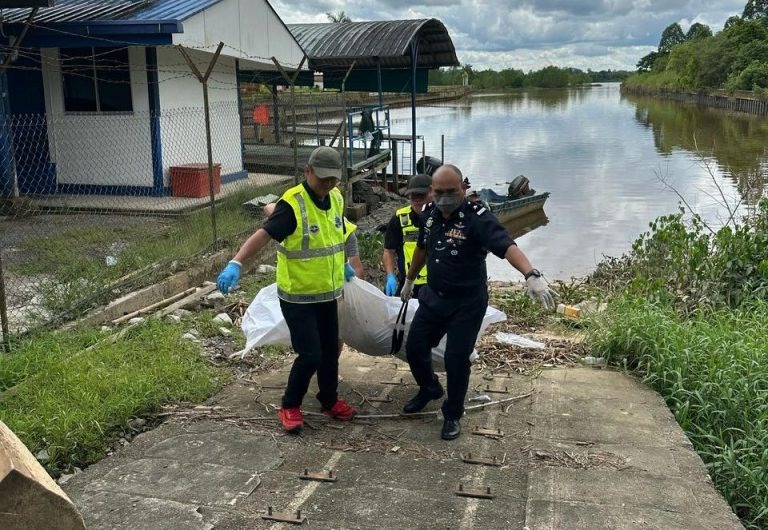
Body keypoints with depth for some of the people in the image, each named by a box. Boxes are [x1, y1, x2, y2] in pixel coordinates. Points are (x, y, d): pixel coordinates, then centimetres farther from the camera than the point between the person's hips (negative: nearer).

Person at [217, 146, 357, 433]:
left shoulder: (336, 199, 1)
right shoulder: (292, 204, -22)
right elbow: (264, 234, -32)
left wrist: (342, 264, 29)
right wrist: (236, 263, -44)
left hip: (327, 293, 7)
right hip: (297, 296, -7)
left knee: (331, 350, 15)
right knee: (310, 355, -6)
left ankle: (329, 400, 36)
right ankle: (290, 406, 17)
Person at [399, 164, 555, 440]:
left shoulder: (477, 217, -23)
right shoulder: (429, 213, -3)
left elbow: (507, 246, -39)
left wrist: (532, 275, -55)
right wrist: (410, 280, 27)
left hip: (467, 303, -6)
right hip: (433, 297, 6)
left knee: (456, 359, -2)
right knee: (414, 347, 12)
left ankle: (453, 415, 22)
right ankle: (429, 389, 42)